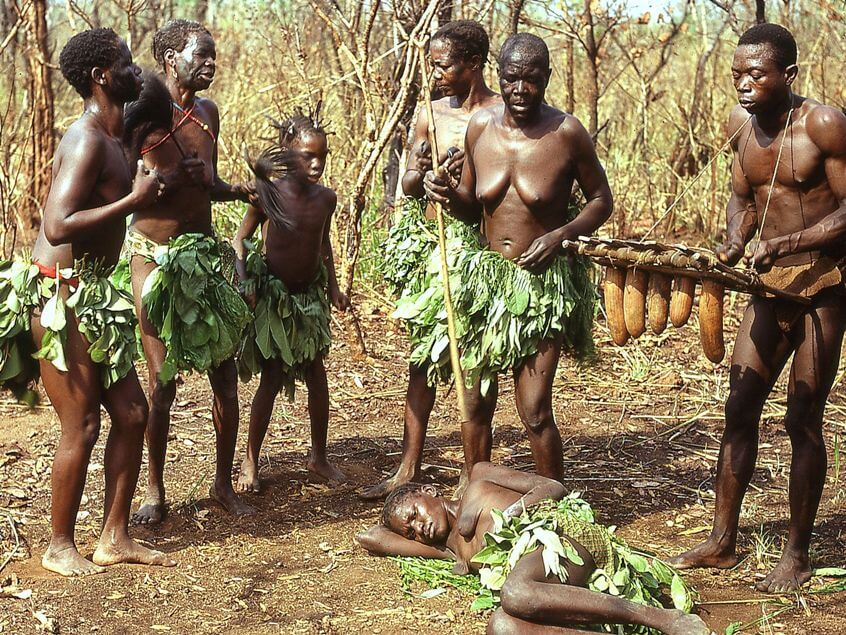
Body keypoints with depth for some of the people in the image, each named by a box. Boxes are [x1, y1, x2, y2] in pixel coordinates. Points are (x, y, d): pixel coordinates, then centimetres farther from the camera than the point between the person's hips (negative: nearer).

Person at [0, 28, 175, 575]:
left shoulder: (110, 137, 12)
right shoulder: (87, 141, -18)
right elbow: (59, 227, -28)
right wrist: (134, 200, -22)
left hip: (92, 298, 10)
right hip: (59, 299, -10)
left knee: (132, 412, 10)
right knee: (82, 425, -2)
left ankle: (115, 539, 19)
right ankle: (60, 547, 14)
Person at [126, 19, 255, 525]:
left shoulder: (208, 111, 12)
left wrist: (238, 190, 2)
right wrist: (172, 178, -27)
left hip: (205, 255, 6)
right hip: (155, 257, -5)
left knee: (225, 372, 4)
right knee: (163, 378, 0)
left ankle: (224, 483, 18)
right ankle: (155, 491, 14)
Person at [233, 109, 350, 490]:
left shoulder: (326, 199, -4)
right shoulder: (269, 194, -17)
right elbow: (240, 239, -7)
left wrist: (333, 287, 10)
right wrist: (245, 283, -16)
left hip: (310, 294, 5)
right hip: (273, 295, -4)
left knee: (316, 373, 10)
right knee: (272, 379, -2)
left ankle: (319, 457, 24)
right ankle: (250, 463, 11)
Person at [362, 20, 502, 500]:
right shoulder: (431, 114, 8)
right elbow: (408, 185, 9)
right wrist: (421, 173, -13)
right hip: (429, 243, 4)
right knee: (423, 354, 8)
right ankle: (409, 467, 15)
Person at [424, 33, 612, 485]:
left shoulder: (566, 133, -9)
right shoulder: (481, 127, 2)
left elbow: (601, 200, 1)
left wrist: (561, 235, -16)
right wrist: (446, 194, -8)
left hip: (545, 283, -4)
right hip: (485, 279, 4)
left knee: (534, 411, -6)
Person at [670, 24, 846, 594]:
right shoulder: (741, 123, 5)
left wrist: (785, 244, -27)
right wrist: (734, 245, -2)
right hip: (769, 287, 6)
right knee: (739, 410, 6)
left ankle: (798, 554, 12)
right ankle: (723, 541, 16)